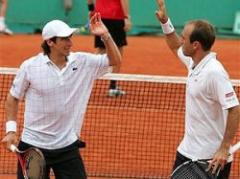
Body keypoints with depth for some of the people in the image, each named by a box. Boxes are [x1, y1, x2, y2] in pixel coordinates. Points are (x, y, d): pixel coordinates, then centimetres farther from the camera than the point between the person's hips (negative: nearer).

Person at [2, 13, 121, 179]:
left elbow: (115, 61, 2)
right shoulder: (30, 67, -8)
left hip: (67, 145, 2)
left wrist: (105, 36, -13)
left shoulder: (83, 62, -2)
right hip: (33, 146, -2)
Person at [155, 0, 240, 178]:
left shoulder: (214, 72, -23)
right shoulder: (194, 63, 4)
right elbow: (176, 47, 28)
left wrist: (224, 149, -28)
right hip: (187, 151, 9)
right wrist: (165, 21, 16)